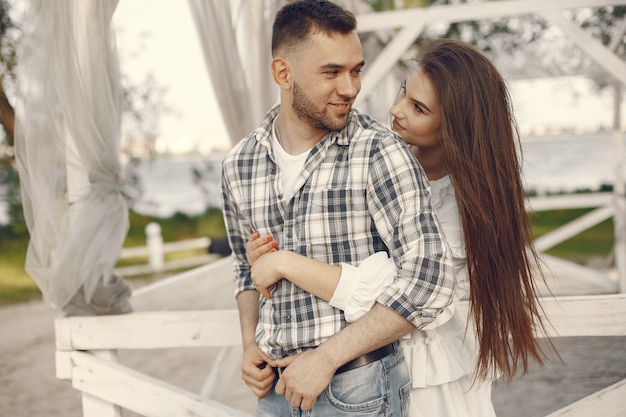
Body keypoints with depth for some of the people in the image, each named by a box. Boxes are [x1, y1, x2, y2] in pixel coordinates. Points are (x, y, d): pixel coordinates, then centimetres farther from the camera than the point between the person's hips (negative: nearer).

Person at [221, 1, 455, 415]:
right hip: (279, 383, 4)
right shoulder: (240, 164, 1)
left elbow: (429, 278, -21)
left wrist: (326, 357, -19)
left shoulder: (379, 152, -15)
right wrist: (250, 345, 1)